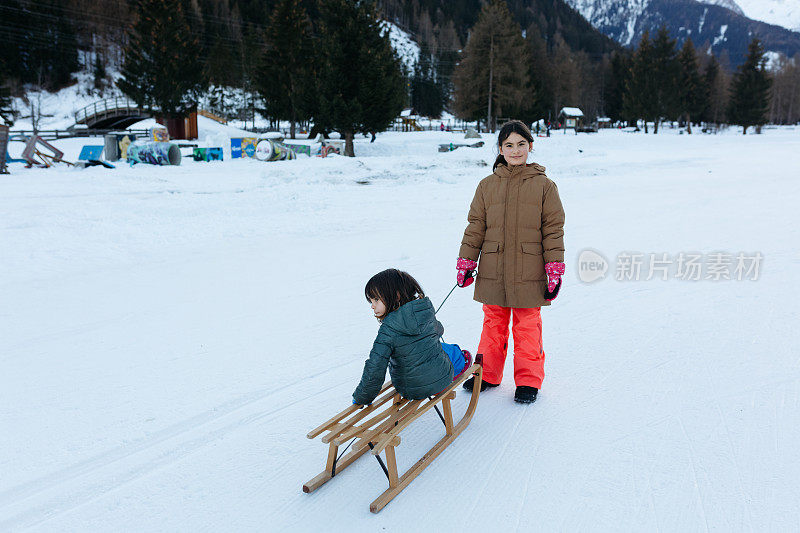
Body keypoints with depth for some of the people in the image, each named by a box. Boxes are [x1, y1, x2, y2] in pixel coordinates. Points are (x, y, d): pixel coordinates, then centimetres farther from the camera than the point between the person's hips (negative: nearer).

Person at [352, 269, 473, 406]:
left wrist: (362, 398, -10)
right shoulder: (427, 311, -9)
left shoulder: (388, 329, -24)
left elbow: (374, 369, -25)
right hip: (442, 380, 2)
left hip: (412, 391, -2)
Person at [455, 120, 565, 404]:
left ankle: (528, 380, 20)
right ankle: (487, 374, 27)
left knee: (527, 326, 5)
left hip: (528, 271, -2)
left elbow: (554, 229, 1)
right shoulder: (487, 186, 7)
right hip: (493, 271, 2)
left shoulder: (544, 186, 1)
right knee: (493, 322, 11)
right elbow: (475, 227, 10)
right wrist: (465, 263, 5)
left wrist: (555, 270, -4)